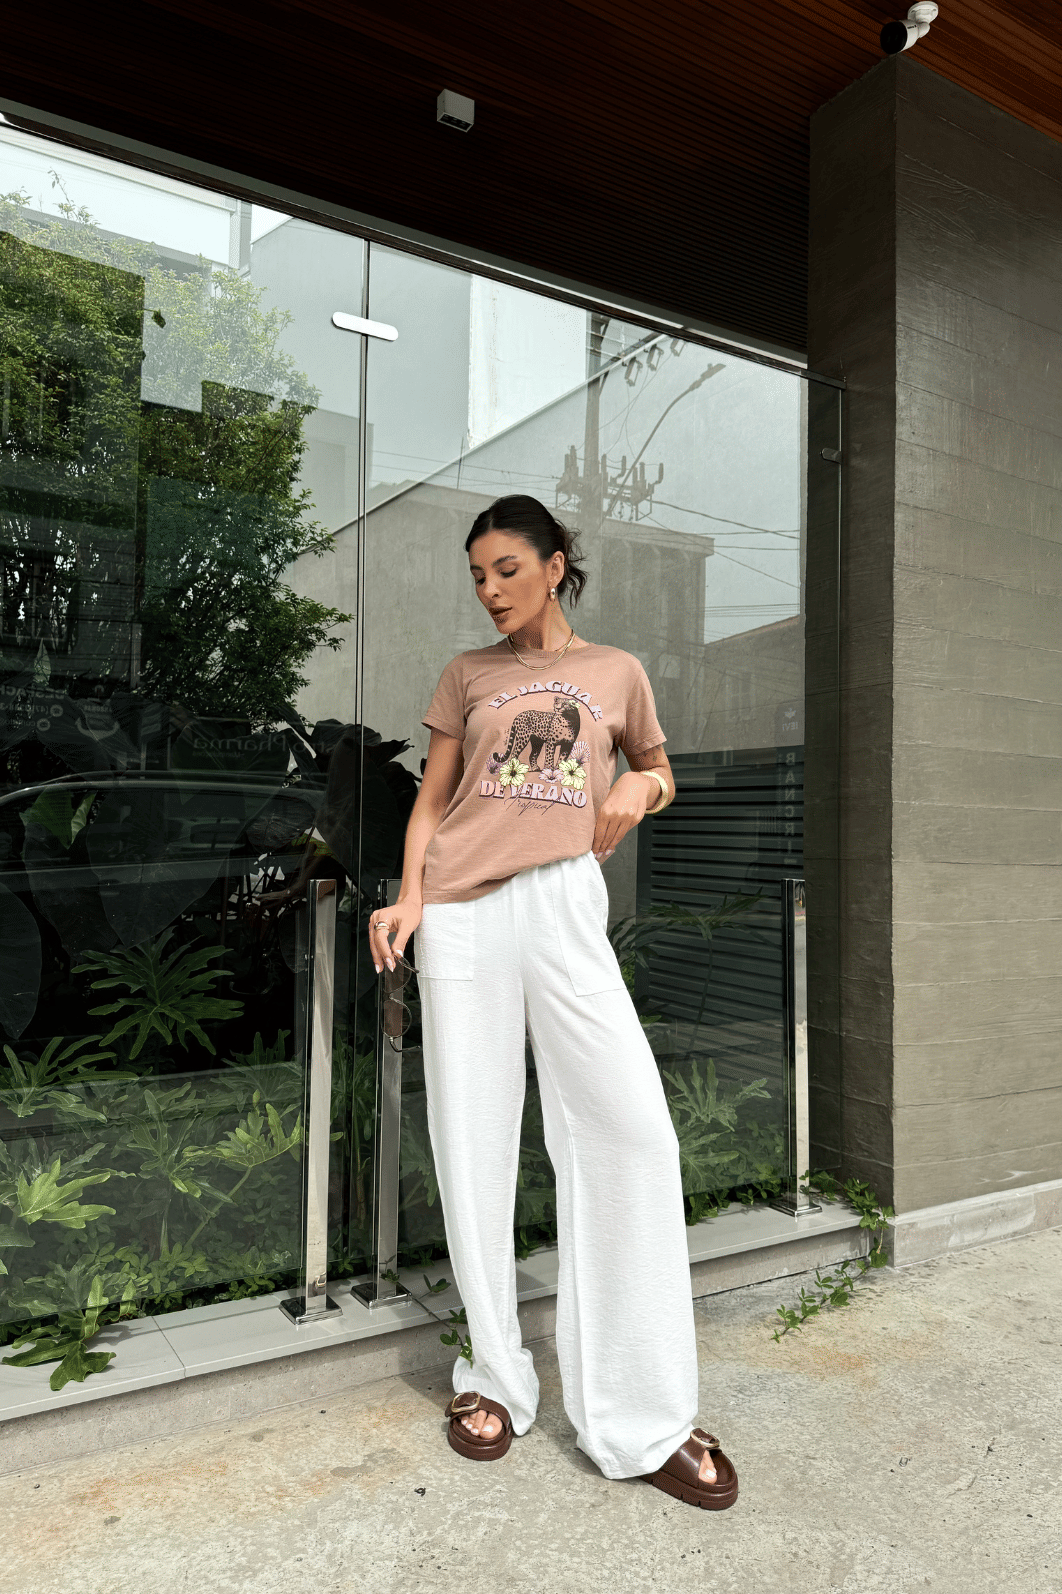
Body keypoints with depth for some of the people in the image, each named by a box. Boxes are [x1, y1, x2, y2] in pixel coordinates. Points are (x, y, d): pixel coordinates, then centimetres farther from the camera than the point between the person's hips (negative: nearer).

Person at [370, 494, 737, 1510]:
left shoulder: (616, 672, 14)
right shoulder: (467, 676, 15)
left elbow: (658, 773, 24)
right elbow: (432, 796, 14)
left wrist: (638, 790, -1)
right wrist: (410, 895, -2)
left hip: (563, 905, -1)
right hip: (462, 914, 1)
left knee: (632, 1130, -9)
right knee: (473, 1142, 3)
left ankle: (639, 1418, 4)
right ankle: (493, 1377, 20)